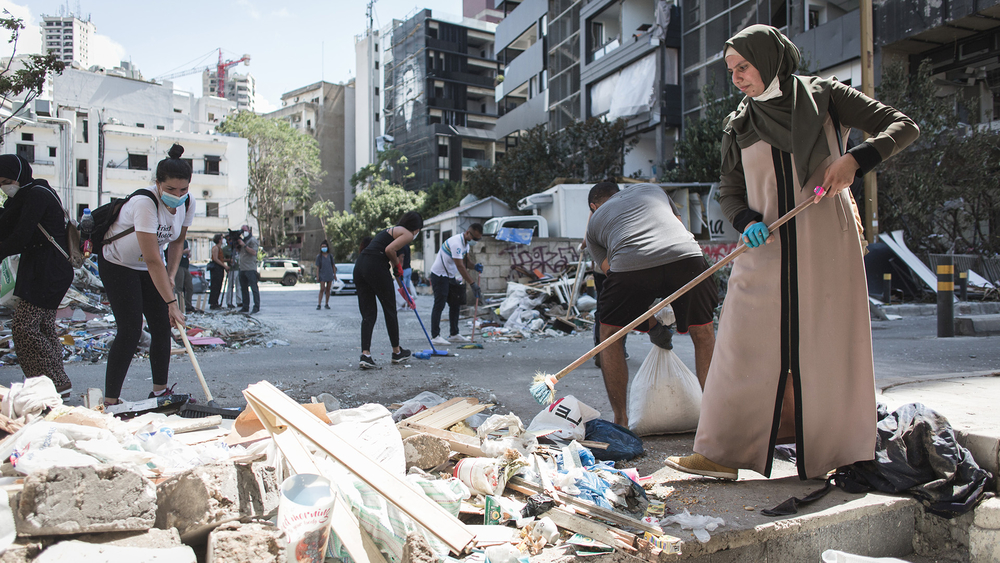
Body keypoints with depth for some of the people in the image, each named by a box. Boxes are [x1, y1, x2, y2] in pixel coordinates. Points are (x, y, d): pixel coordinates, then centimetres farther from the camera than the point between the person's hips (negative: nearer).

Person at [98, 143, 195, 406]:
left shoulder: (187, 204, -12)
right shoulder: (145, 203, -34)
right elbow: (153, 260, -37)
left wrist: (171, 275, -6)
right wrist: (172, 303, -38)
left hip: (148, 268, 7)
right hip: (118, 264, -7)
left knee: (162, 327, 2)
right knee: (130, 330, -14)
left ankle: (159, 391, 15)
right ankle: (110, 401, -7)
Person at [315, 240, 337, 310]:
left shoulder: (330, 256, 6)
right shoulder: (319, 257, -1)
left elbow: (333, 266, 11)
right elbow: (317, 267, -2)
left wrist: (335, 274, 8)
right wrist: (317, 276, -8)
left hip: (330, 275, 3)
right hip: (322, 275, -3)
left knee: (328, 290, 7)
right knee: (322, 290, -10)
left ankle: (327, 304, 15)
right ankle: (319, 304, -9)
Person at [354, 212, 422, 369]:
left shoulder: (391, 230, 31)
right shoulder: (407, 234, 3)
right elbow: (389, 249, -15)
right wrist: (397, 265, 5)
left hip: (359, 267, 8)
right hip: (376, 267, -8)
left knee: (368, 314, 7)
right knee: (390, 310, 10)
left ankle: (365, 355, -5)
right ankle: (397, 352, 24)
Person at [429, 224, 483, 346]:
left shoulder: (466, 242, 5)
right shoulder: (456, 243, -27)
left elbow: (466, 260, 7)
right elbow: (460, 266, -31)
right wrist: (472, 284, -33)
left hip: (450, 276, 10)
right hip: (439, 275, -10)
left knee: (455, 304, 9)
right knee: (439, 305, -10)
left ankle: (454, 334, 15)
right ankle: (435, 336, -7)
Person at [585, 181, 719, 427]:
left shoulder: (594, 222, 31)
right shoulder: (652, 189, 38)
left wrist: (652, 325, 28)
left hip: (630, 265, -1)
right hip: (686, 256, 2)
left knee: (610, 335, 22)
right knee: (704, 334, 22)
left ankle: (621, 421, 21)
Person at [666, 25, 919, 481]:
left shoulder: (823, 96, 4)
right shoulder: (738, 126, 11)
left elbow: (904, 126, 3)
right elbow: (729, 190, 13)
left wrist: (855, 159, -16)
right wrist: (746, 220, -10)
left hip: (825, 244, -2)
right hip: (765, 250, 2)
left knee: (827, 345, 1)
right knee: (748, 347, -4)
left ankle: (839, 451, 18)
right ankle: (724, 453, 2)